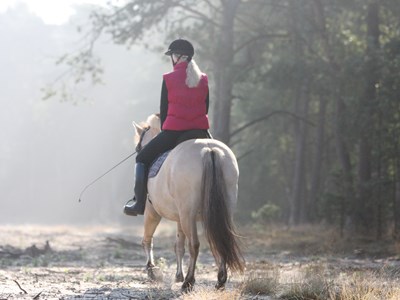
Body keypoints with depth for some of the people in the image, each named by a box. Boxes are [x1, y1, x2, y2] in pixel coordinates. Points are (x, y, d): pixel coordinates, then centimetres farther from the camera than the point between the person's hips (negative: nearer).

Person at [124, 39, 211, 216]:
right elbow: (205, 109, 11)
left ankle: (139, 202, 6)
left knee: (143, 159, 14)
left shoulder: (169, 79, -3)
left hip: (173, 131, -4)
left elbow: (164, 110, 2)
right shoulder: (203, 79, 8)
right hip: (200, 132, 4)